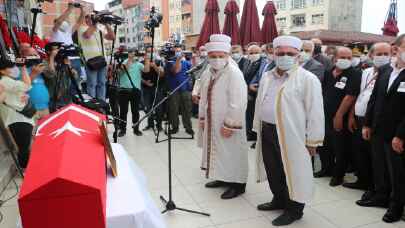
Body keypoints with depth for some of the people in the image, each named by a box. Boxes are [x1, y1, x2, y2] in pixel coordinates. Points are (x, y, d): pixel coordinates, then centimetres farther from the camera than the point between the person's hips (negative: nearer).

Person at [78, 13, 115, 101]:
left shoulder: (99, 30, 18)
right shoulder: (82, 28, 1)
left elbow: (112, 37, 10)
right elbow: (87, 35, -23)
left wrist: (106, 24, 4)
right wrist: (94, 23, -14)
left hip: (101, 60, 6)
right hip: (90, 60, -6)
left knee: (102, 83, 8)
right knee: (92, 84, -6)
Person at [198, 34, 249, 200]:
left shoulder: (234, 73, -18)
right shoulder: (207, 73, 5)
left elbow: (238, 103, -22)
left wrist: (229, 124, -22)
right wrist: (202, 118, 13)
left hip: (227, 124, -7)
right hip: (212, 122, 8)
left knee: (231, 152, 4)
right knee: (217, 150, 18)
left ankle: (237, 184, 20)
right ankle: (223, 178, 36)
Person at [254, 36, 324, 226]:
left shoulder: (307, 79, -9)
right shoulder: (267, 77, 10)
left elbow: (315, 112, -11)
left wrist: (312, 140, -12)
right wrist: (259, 127, 14)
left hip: (291, 135, -6)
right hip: (267, 132, 6)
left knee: (293, 172, 6)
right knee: (273, 170, 17)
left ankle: (294, 209, 22)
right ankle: (279, 200, 37)